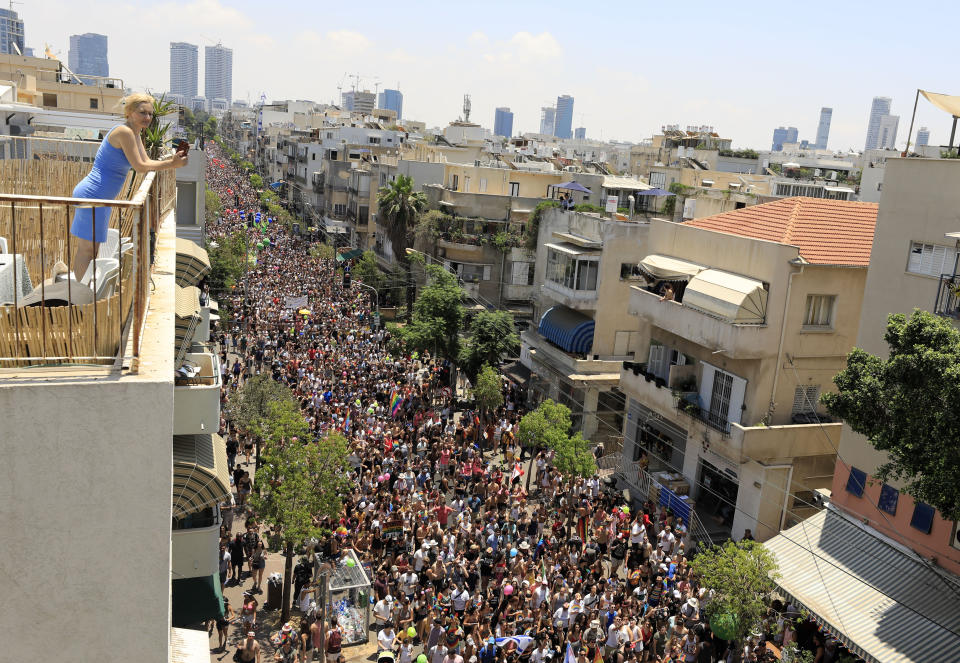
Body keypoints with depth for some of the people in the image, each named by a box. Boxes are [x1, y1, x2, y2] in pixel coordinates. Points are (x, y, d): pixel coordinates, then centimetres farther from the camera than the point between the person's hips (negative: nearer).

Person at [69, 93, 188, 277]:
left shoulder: (135, 134, 13)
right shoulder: (124, 132, -17)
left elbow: (146, 162, 15)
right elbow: (140, 167, -18)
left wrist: (172, 162, 1)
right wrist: (171, 164, -13)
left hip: (101, 196, 10)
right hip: (92, 194, -10)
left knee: (90, 247, 17)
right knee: (87, 248, -4)